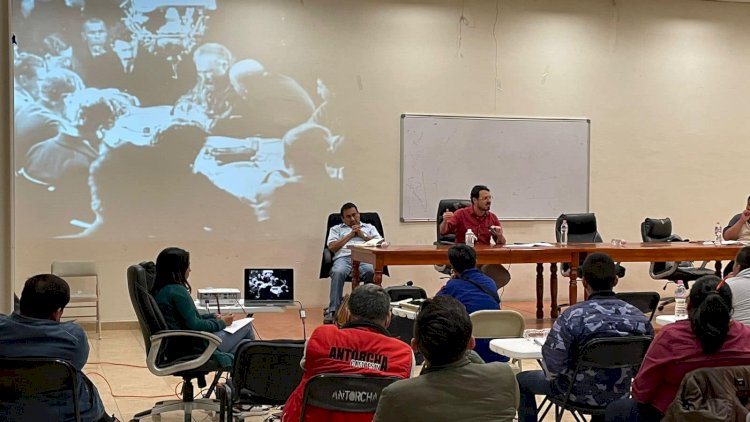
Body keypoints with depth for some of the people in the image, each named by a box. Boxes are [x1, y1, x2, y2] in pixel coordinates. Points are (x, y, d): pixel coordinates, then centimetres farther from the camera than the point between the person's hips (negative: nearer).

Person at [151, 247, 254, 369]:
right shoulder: (177, 291, -21)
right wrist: (221, 322, -7)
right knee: (246, 326, 5)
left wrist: (213, 317, 12)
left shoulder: (157, 291, 8)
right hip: (194, 348, -9)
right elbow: (195, 325, -22)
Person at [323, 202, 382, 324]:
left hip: (364, 258, 0)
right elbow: (332, 247, 10)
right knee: (338, 272, -37)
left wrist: (363, 235, 6)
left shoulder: (369, 227, 31)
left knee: (371, 271, -37)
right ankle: (332, 311, -36)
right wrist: (350, 235, 7)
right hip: (344, 258, 0)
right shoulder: (336, 229, 29)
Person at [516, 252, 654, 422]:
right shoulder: (639, 318, -13)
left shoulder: (572, 316, -25)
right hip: (620, 395, 4)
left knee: (522, 380, 21)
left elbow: (553, 367, -22)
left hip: (579, 393, -4)